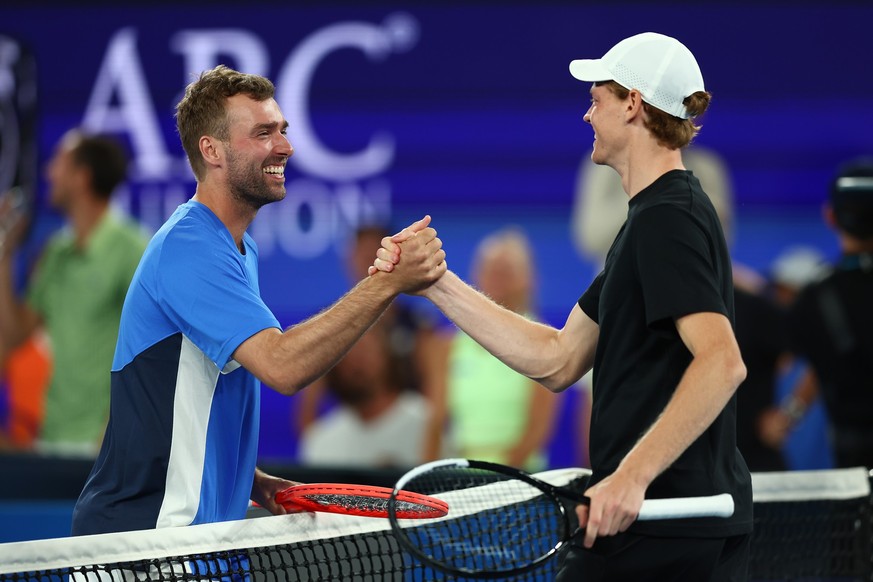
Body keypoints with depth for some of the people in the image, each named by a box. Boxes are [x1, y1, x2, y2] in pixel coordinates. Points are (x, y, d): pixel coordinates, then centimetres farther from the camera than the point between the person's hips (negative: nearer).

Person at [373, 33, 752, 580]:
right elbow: (559, 359, 17)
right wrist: (436, 283, 12)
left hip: (657, 529, -10)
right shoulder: (654, 217, 19)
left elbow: (722, 362, -27)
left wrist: (632, 474, -32)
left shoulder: (666, 220, -14)